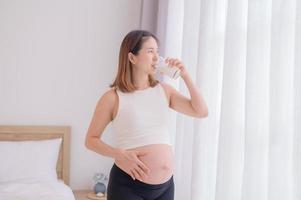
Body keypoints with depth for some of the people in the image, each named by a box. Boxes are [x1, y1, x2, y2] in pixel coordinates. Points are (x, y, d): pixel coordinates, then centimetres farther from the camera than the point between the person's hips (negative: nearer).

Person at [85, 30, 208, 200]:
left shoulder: (164, 90, 5)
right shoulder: (113, 97, -8)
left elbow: (201, 111, 1)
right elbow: (91, 140, -1)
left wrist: (185, 75, -6)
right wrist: (120, 154, -17)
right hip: (128, 186, -4)